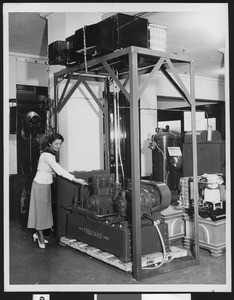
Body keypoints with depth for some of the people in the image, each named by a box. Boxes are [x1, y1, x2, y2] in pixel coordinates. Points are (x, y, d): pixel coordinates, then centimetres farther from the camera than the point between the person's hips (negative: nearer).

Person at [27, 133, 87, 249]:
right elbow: (59, 170, -29)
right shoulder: (47, 155, -23)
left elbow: (55, 169, 14)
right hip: (40, 184, -9)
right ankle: (41, 237, 12)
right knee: (40, 209, 1)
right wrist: (75, 180, -31)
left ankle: (38, 233, 27)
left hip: (46, 184, 9)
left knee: (44, 209, 14)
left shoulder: (51, 153, 7)